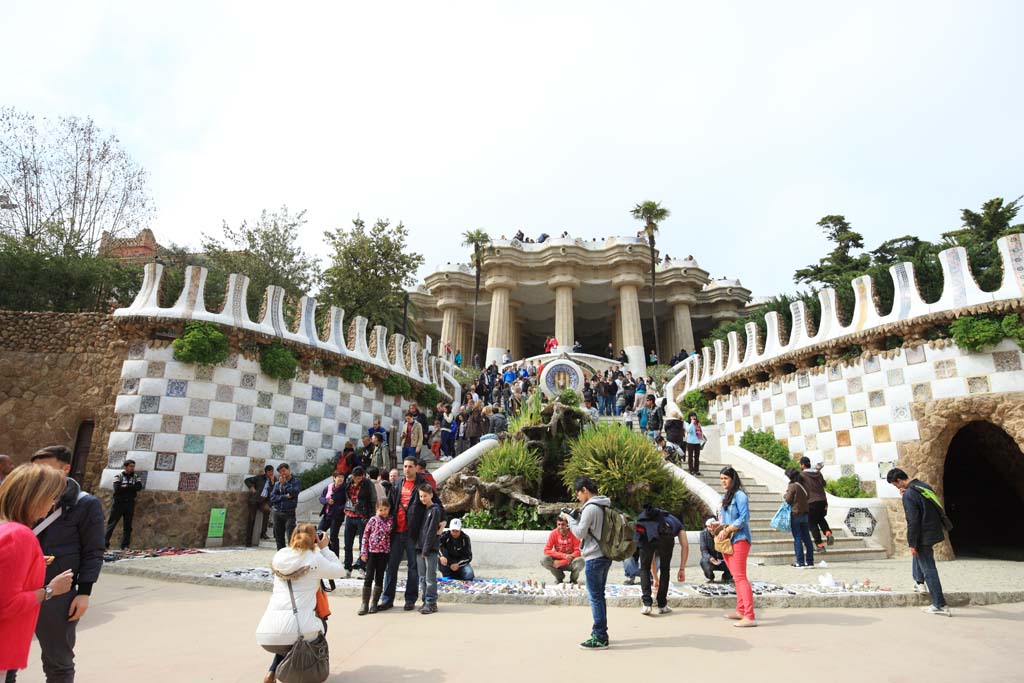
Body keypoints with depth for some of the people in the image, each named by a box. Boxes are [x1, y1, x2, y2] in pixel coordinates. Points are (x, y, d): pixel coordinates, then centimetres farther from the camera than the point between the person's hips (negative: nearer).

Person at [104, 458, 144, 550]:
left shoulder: (136, 477, 9)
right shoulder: (118, 476, 1)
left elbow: (139, 487, -9)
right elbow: (117, 488, -14)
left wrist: (125, 486, -12)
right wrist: (131, 487, -10)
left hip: (130, 504, 3)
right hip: (118, 503, -2)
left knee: (128, 526, 4)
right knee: (111, 524, -2)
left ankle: (125, 546, 9)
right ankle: (104, 544, 3)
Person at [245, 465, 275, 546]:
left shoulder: (274, 480, 11)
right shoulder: (259, 477, 6)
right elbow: (247, 480, 12)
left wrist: (272, 482, -8)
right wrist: (251, 488, -2)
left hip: (264, 501, 1)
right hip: (255, 500, -1)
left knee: (267, 509, -30)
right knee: (251, 519, -4)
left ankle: (263, 533, -20)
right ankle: (248, 542, 5)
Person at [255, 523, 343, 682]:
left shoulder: (279, 557, 11)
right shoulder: (315, 559, -1)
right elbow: (338, 571, 15)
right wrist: (324, 548, 19)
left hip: (266, 635, 4)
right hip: (299, 631, -4)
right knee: (321, 625, 32)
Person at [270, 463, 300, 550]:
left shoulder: (296, 481, 3)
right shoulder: (277, 484, 12)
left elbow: (294, 492, -14)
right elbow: (272, 498, 1)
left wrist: (284, 483, -7)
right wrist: (285, 497, -12)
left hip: (289, 513, -4)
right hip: (277, 513, 4)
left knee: (291, 538, -11)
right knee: (278, 538, 11)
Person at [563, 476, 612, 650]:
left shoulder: (590, 508, -17)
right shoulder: (604, 506, 11)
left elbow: (580, 533, -15)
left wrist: (569, 519, -3)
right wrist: (574, 519, 10)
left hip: (594, 559, -9)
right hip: (604, 557, 9)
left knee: (596, 598, -2)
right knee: (599, 596, 17)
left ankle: (600, 638, 3)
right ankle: (600, 632, 25)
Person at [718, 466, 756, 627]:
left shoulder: (739, 495, -11)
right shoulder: (726, 496, 17)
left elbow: (744, 517, -17)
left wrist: (727, 530, -17)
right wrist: (719, 528, 6)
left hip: (739, 539, -9)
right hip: (727, 541, 9)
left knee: (739, 577, -12)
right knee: (737, 577, 14)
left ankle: (749, 617, -11)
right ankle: (741, 611, 22)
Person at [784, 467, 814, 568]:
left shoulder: (792, 486, -13)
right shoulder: (802, 485, 7)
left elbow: (788, 499, -14)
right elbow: (806, 497, 16)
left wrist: (785, 495, 6)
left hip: (795, 514, -7)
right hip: (805, 513, 7)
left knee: (797, 538, -2)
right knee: (806, 538, 10)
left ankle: (800, 562, 0)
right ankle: (810, 561, 14)